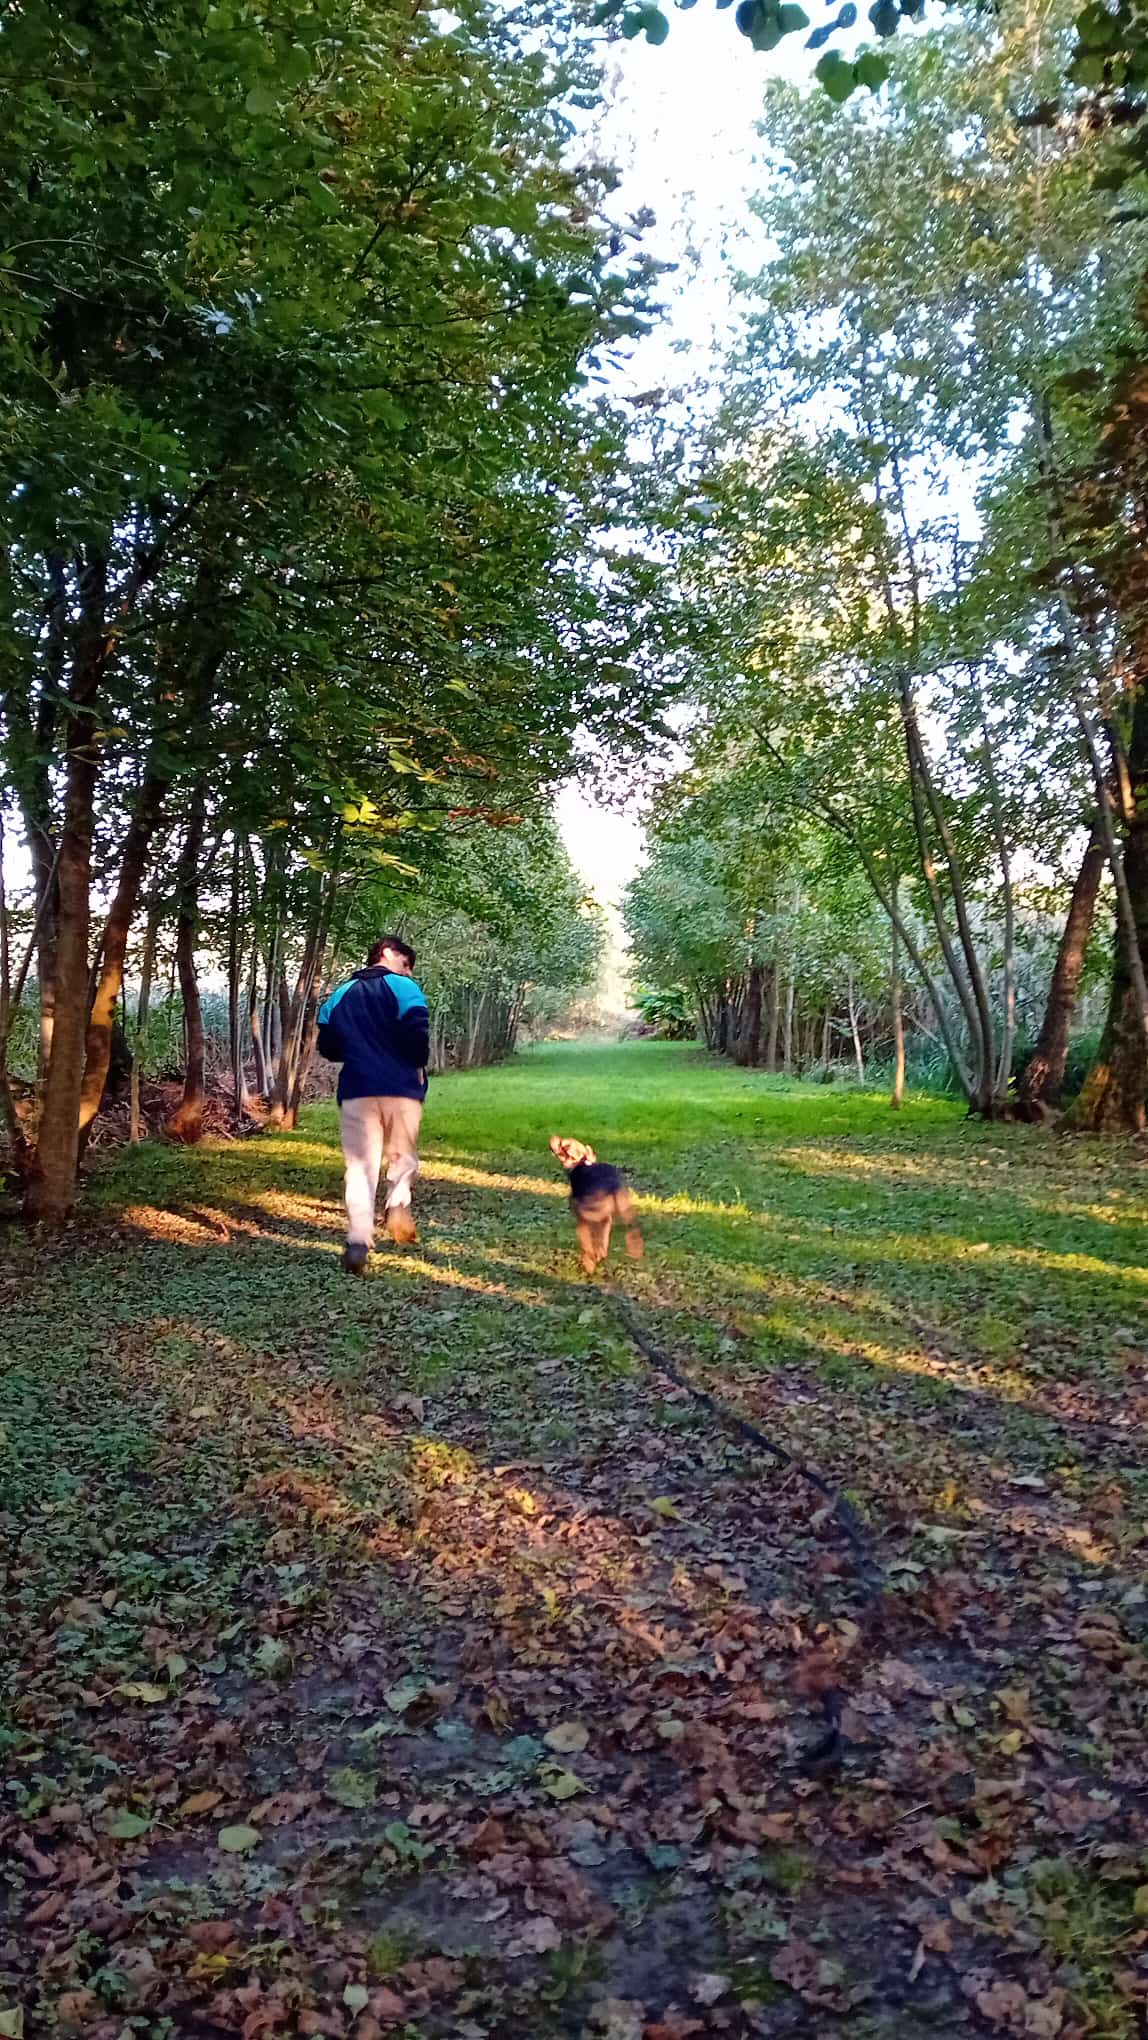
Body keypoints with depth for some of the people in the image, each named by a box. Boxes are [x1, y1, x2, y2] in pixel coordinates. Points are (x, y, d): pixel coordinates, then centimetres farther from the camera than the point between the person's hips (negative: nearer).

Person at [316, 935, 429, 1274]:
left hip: (356, 1090, 3)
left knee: (360, 1166, 2)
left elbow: (328, 1048, 12)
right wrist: (418, 1065, 3)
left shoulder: (340, 995, 15)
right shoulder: (403, 987, -2)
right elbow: (418, 1035, -15)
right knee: (403, 1156, 14)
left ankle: (359, 1241, -13)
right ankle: (398, 1205, -15)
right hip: (401, 1088, -3)